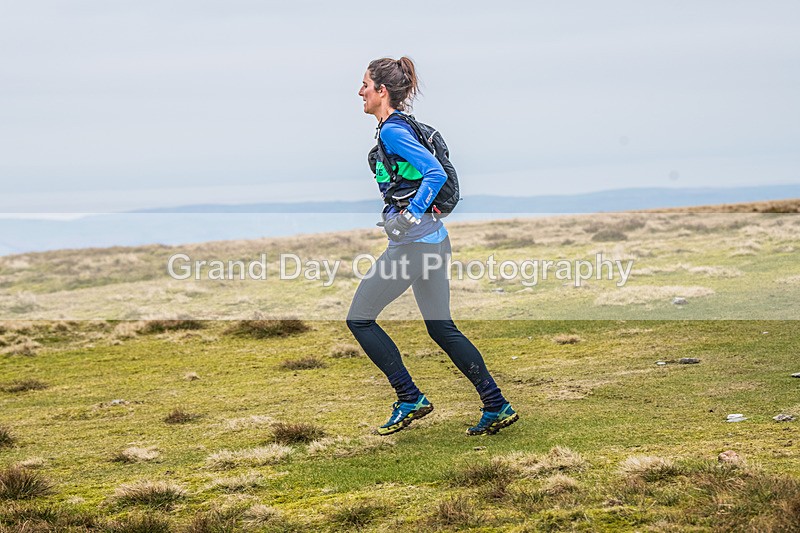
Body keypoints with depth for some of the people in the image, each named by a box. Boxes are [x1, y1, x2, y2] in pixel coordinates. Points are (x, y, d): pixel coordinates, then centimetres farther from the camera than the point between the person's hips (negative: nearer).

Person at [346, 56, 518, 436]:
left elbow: (435, 173, -25)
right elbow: (433, 170, 27)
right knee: (442, 328, 13)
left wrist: (411, 214, -22)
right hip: (432, 239, 10)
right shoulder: (396, 127, 15)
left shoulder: (392, 132, -14)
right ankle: (497, 407, 10)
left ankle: (410, 399, 4)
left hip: (413, 242, -10)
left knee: (359, 318, 2)